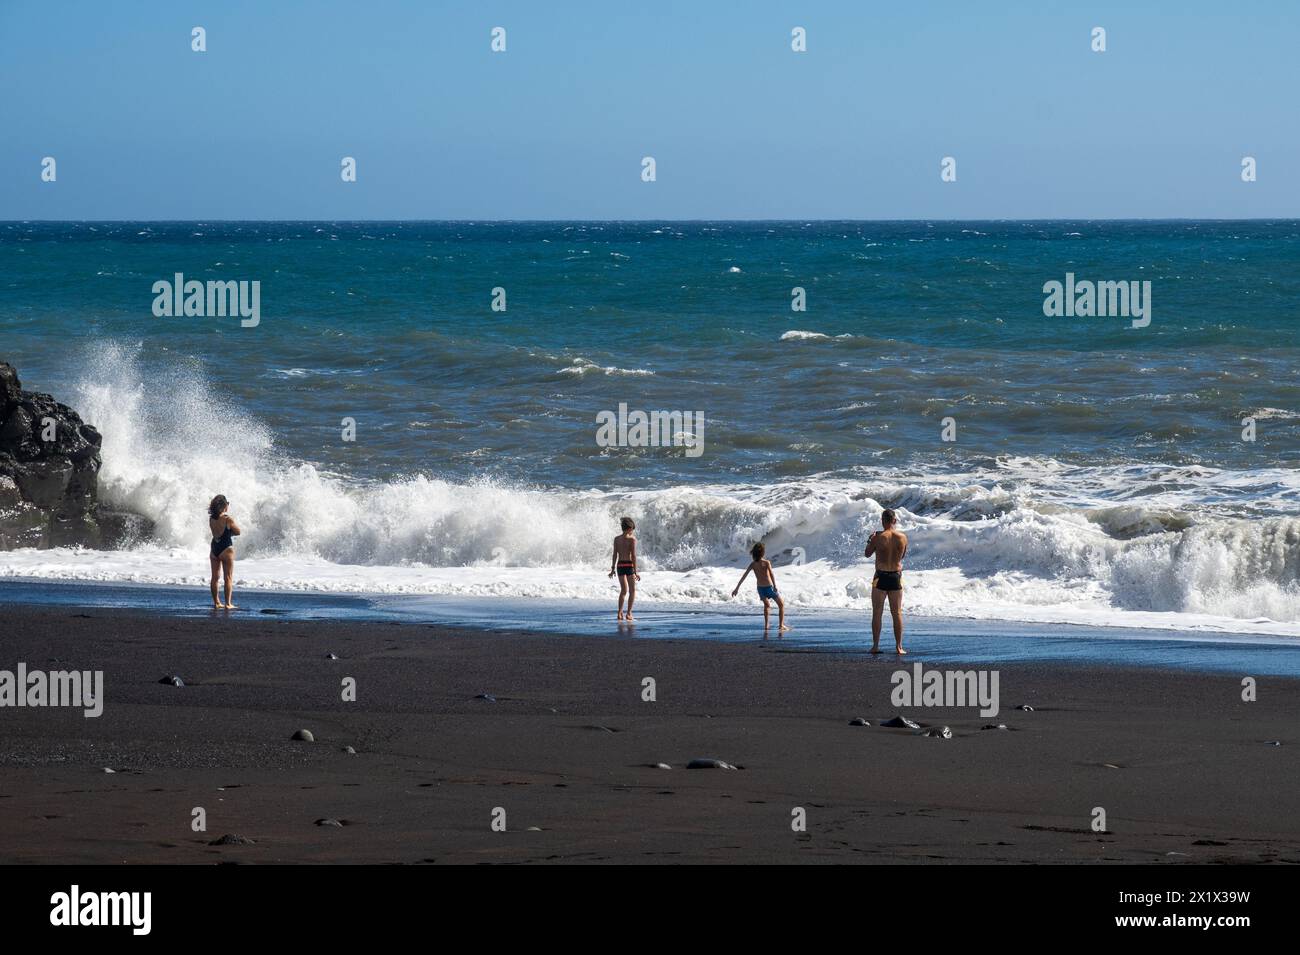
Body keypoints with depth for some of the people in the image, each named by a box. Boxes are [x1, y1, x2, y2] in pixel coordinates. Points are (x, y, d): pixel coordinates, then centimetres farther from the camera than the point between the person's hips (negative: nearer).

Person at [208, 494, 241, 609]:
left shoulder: (211, 519, 0)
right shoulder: (228, 519, -15)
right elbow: (237, 531, -5)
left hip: (214, 549, 5)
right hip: (226, 548, -5)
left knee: (215, 577, 13)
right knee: (228, 578, 1)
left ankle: (216, 603, 18)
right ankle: (228, 604, -2)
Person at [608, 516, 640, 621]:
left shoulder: (617, 539, 6)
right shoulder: (632, 539, -9)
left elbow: (615, 554, 7)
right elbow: (633, 555, -12)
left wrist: (613, 569, 13)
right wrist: (635, 572, -10)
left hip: (620, 565, 5)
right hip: (629, 565, -5)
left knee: (623, 590, 16)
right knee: (632, 590, 6)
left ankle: (620, 613, 9)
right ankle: (629, 614, -2)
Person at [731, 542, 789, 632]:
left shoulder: (753, 564, -1)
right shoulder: (766, 562, -15)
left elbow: (744, 576, 1)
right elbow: (771, 574, -29)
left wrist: (737, 588, 5)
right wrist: (775, 586, -37)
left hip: (760, 588, 4)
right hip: (769, 587, -4)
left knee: (766, 605, 31)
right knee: (781, 604, 15)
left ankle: (766, 624, 28)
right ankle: (781, 625, 9)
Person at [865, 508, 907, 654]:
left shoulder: (878, 537, -12)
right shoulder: (902, 537, -3)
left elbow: (867, 554, 3)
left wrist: (870, 541, 19)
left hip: (881, 577, -3)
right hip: (896, 576, 3)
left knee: (877, 613, 5)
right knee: (897, 613, 9)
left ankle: (875, 645, 3)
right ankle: (899, 646, 8)